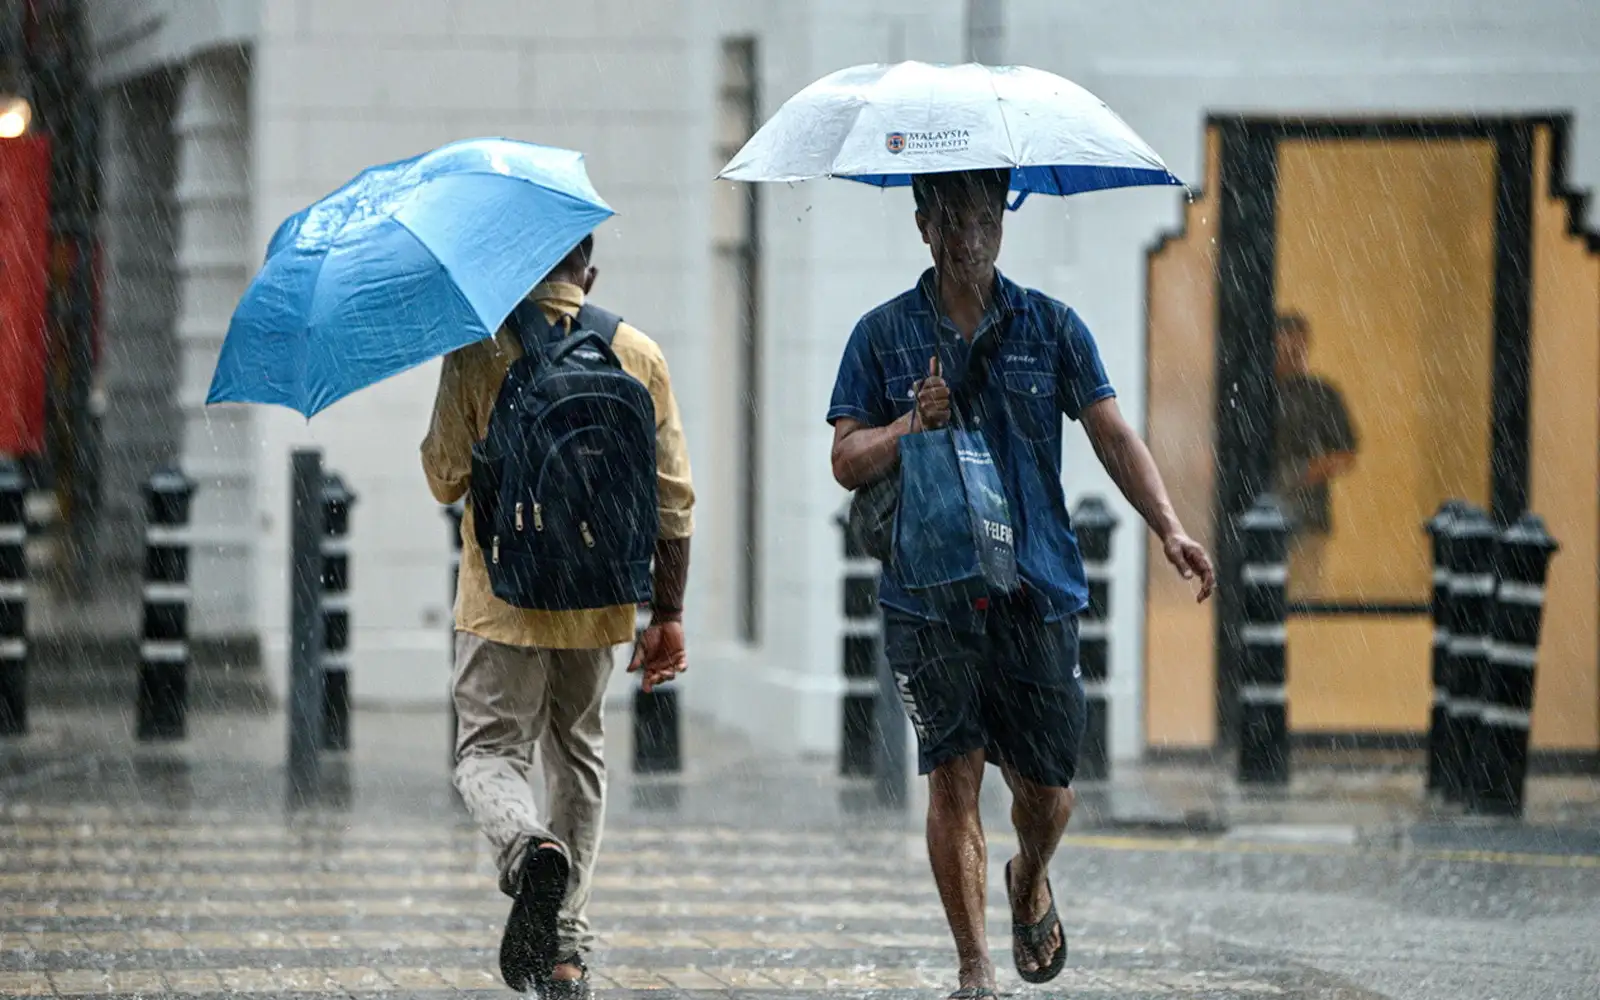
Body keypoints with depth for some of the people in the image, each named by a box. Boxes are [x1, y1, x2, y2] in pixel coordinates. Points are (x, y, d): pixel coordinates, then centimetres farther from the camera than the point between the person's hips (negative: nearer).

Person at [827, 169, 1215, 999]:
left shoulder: (1049, 328, 8)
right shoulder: (885, 334, 6)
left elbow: (1112, 435, 3)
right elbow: (847, 463, 4)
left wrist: (1168, 527, -11)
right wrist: (912, 425, -15)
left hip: (1038, 589, 1)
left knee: (1044, 786, 4)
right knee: (953, 775, -8)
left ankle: (1030, 882, 38)